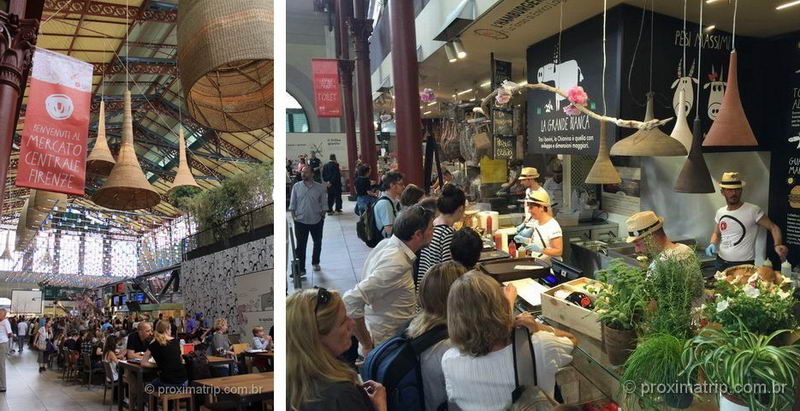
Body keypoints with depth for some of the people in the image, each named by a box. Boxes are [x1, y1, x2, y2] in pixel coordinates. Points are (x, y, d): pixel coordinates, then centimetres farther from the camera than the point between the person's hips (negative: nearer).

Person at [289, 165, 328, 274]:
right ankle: (301, 268, 5)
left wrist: (323, 215, -3)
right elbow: (292, 203, 2)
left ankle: (315, 262, 38)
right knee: (300, 245, -1)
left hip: (316, 220, 1)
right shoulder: (296, 186, -2)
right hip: (300, 220, -1)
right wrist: (293, 216, -4)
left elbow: (324, 204, 2)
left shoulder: (320, 188, -5)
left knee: (317, 243, 16)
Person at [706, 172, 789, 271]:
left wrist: (777, 245, -25)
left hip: (743, 264, -5)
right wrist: (713, 244, -1)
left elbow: (773, 228, -8)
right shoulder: (720, 212, 6)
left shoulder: (753, 210, -11)